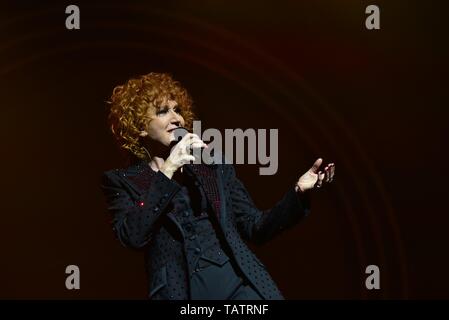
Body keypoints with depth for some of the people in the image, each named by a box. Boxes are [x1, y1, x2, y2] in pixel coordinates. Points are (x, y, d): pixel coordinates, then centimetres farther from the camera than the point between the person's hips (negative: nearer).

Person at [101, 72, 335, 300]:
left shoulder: (214, 167, 16)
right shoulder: (122, 181, 8)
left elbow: (256, 227, 15)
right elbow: (132, 237, -9)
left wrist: (299, 191, 0)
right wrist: (167, 171, -8)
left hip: (239, 281, 3)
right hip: (179, 291, -3)